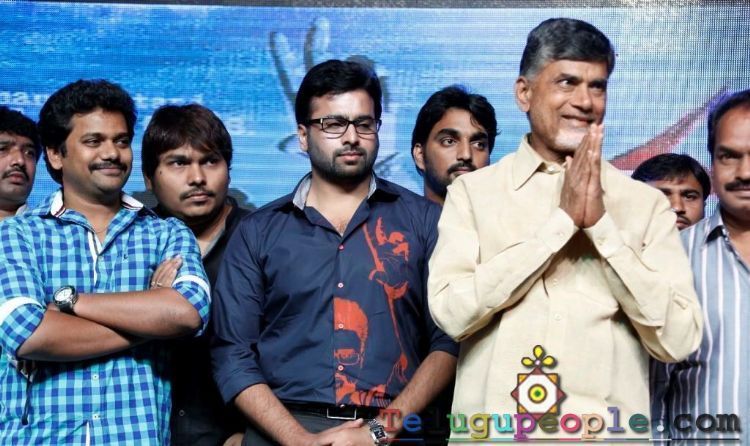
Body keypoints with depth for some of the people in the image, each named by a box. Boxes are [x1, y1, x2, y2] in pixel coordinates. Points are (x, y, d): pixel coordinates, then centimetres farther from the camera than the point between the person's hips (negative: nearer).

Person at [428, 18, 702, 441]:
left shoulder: (647, 203, 0)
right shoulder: (472, 191, -1)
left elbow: (678, 340, -7)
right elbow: (451, 312, -13)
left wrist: (602, 224, -15)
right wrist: (562, 220, -15)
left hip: (607, 430, 1)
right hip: (491, 428, 0)